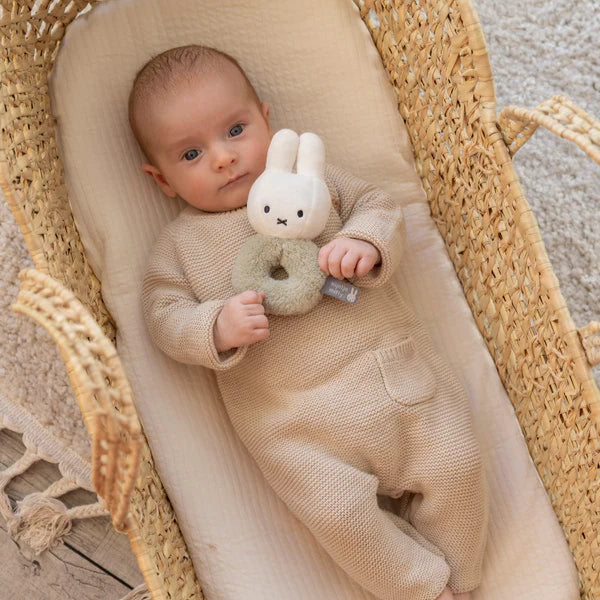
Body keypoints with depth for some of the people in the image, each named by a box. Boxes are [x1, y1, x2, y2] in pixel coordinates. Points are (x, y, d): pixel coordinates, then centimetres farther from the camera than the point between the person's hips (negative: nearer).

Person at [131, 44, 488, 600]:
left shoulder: (315, 179, 10)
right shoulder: (179, 246, 6)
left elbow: (381, 207, 9)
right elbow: (165, 316, 2)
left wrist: (366, 242, -15)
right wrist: (217, 328, -19)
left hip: (395, 371, 2)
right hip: (297, 420, -2)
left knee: (456, 463, -6)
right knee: (340, 513, -18)